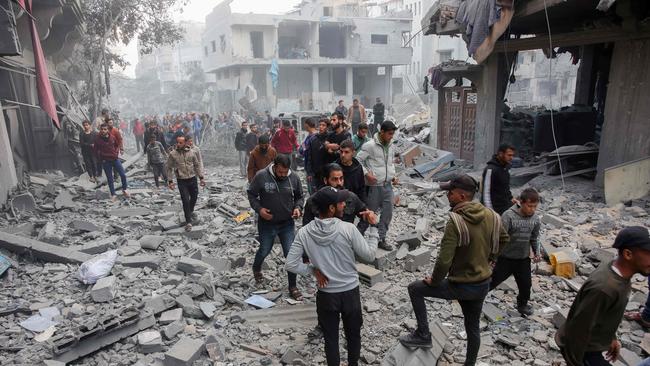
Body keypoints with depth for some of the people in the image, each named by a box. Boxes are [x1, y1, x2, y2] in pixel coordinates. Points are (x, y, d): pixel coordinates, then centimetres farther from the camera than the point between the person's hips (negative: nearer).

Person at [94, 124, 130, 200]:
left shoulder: (112, 137, -4)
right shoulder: (98, 139, -8)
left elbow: (117, 145, 13)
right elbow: (96, 151, 1)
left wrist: (116, 153, 2)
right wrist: (101, 159, -3)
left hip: (115, 159, 2)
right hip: (106, 161, -2)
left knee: (123, 175, 0)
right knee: (110, 179, 6)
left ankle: (124, 190, 23)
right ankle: (113, 195, 16)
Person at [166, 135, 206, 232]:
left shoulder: (192, 152, -5)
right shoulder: (172, 154, -8)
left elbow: (197, 165, 3)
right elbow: (169, 168, 0)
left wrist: (201, 178, 1)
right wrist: (170, 181, -3)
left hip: (192, 179, 2)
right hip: (181, 181, -2)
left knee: (194, 197, 19)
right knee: (185, 200, -5)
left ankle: (191, 211, 49)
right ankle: (188, 222, 5)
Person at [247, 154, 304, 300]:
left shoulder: (294, 177, -10)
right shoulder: (261, 176, -17)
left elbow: (299, 197, 5)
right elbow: (251, 194, -5)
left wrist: (297, 207, -14)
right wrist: (259, 208, -19)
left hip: (287, 224, 1)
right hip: (267, 224, -1)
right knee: (264, 251, 19)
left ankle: (292, 286, 19)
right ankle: (256, 269, 54)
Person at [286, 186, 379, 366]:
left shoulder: (304, 233, -14)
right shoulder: (348, 229, -21)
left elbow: (291, 265, -14)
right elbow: (369, 256, -11)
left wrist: (313, 271, -3)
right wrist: (373, 227, -3)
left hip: (326, 295, 1)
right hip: (351, 292, -1)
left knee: (331, 338, 19)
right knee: (353, 334, 24)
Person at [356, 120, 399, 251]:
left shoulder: (391, 147, 8)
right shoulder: (370, 146, -14)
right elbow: (358, 161, -11)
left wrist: (393, 175, 7)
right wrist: (367, 173, -20)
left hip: (388, 185, 7)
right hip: (374, 186, -6)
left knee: (387, 213, 8)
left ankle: (381, 239, 22)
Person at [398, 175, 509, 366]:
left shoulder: (455, 222, -26)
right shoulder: (490, 215, -5)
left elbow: (444, 260, -27)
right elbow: (503, 240, 14)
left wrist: (434, 281, -10)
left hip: (460, 285, -7)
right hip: (483, 284, 7)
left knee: (415, 288, 8)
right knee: (473, 327, 25)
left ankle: (423, 335, 12)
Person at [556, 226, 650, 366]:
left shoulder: (616, 271, -7)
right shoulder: (604, 287, -36)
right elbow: (579, 329, -29)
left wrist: (611, 338, 17)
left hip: (592, 343, 9)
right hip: (579, 348, -9)